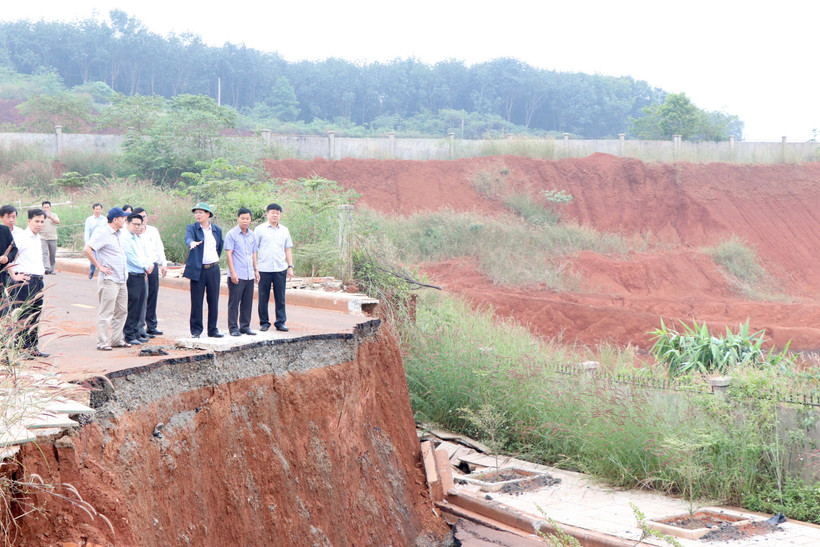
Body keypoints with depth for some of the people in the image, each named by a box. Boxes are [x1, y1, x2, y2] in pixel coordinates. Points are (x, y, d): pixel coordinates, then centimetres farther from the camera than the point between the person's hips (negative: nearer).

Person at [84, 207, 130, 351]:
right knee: (105, 312, -5)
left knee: (121, 311, 12)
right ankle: (102, 342, 0)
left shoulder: (121, 234, 13)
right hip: (109, 280, -8)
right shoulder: (102, 233, -12)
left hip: (121, 280, 8)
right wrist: (99, 266, -17)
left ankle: (116, 340, 21)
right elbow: (87, 249, -21)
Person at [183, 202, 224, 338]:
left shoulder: (217, 230, 10)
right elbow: (188, 238, -22)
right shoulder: (192, 228, -1)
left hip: (213, 269, 3)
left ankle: (213, 329, 14)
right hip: (197, 270, -3)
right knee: (196, 301, -1)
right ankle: (196, 330, 8)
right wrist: (192, 242, -44)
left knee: (213, 301, 5)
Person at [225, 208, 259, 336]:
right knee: (234, 302, -1)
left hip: (250, 275, 6)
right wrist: (233, 273, -14)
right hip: (237, 276, -6)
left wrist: (256, 269, 18)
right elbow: (229, 254, -8)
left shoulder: (252, 235, 14)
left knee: (247, 302, 9)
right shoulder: (231, 234, -5)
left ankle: (245, 326, 17)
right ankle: (233, 327, 5)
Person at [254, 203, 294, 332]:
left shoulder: (284, 231, 13)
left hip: (280, 269, 3)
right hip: (264, 269, -3)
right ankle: (264, 323, 11)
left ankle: (280, 322, 11)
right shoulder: (260, 229, 3)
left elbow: (287, 250, 18)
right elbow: (254, 249, 2)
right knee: (263, 298, 2)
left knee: (280, 297, 3)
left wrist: (290, 266, 11)